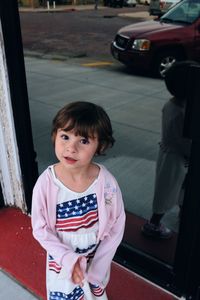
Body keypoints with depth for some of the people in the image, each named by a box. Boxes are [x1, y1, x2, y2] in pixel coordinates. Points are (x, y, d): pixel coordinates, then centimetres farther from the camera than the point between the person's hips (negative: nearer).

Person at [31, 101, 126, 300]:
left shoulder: (106, 182, -23)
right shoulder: (46, 183, -23)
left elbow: (116, 227, -12)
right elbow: (40, 229, -12)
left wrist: (97, 269, -12)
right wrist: (68, 259, -20)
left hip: (96, 262, 1)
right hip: (61, 263, 0)